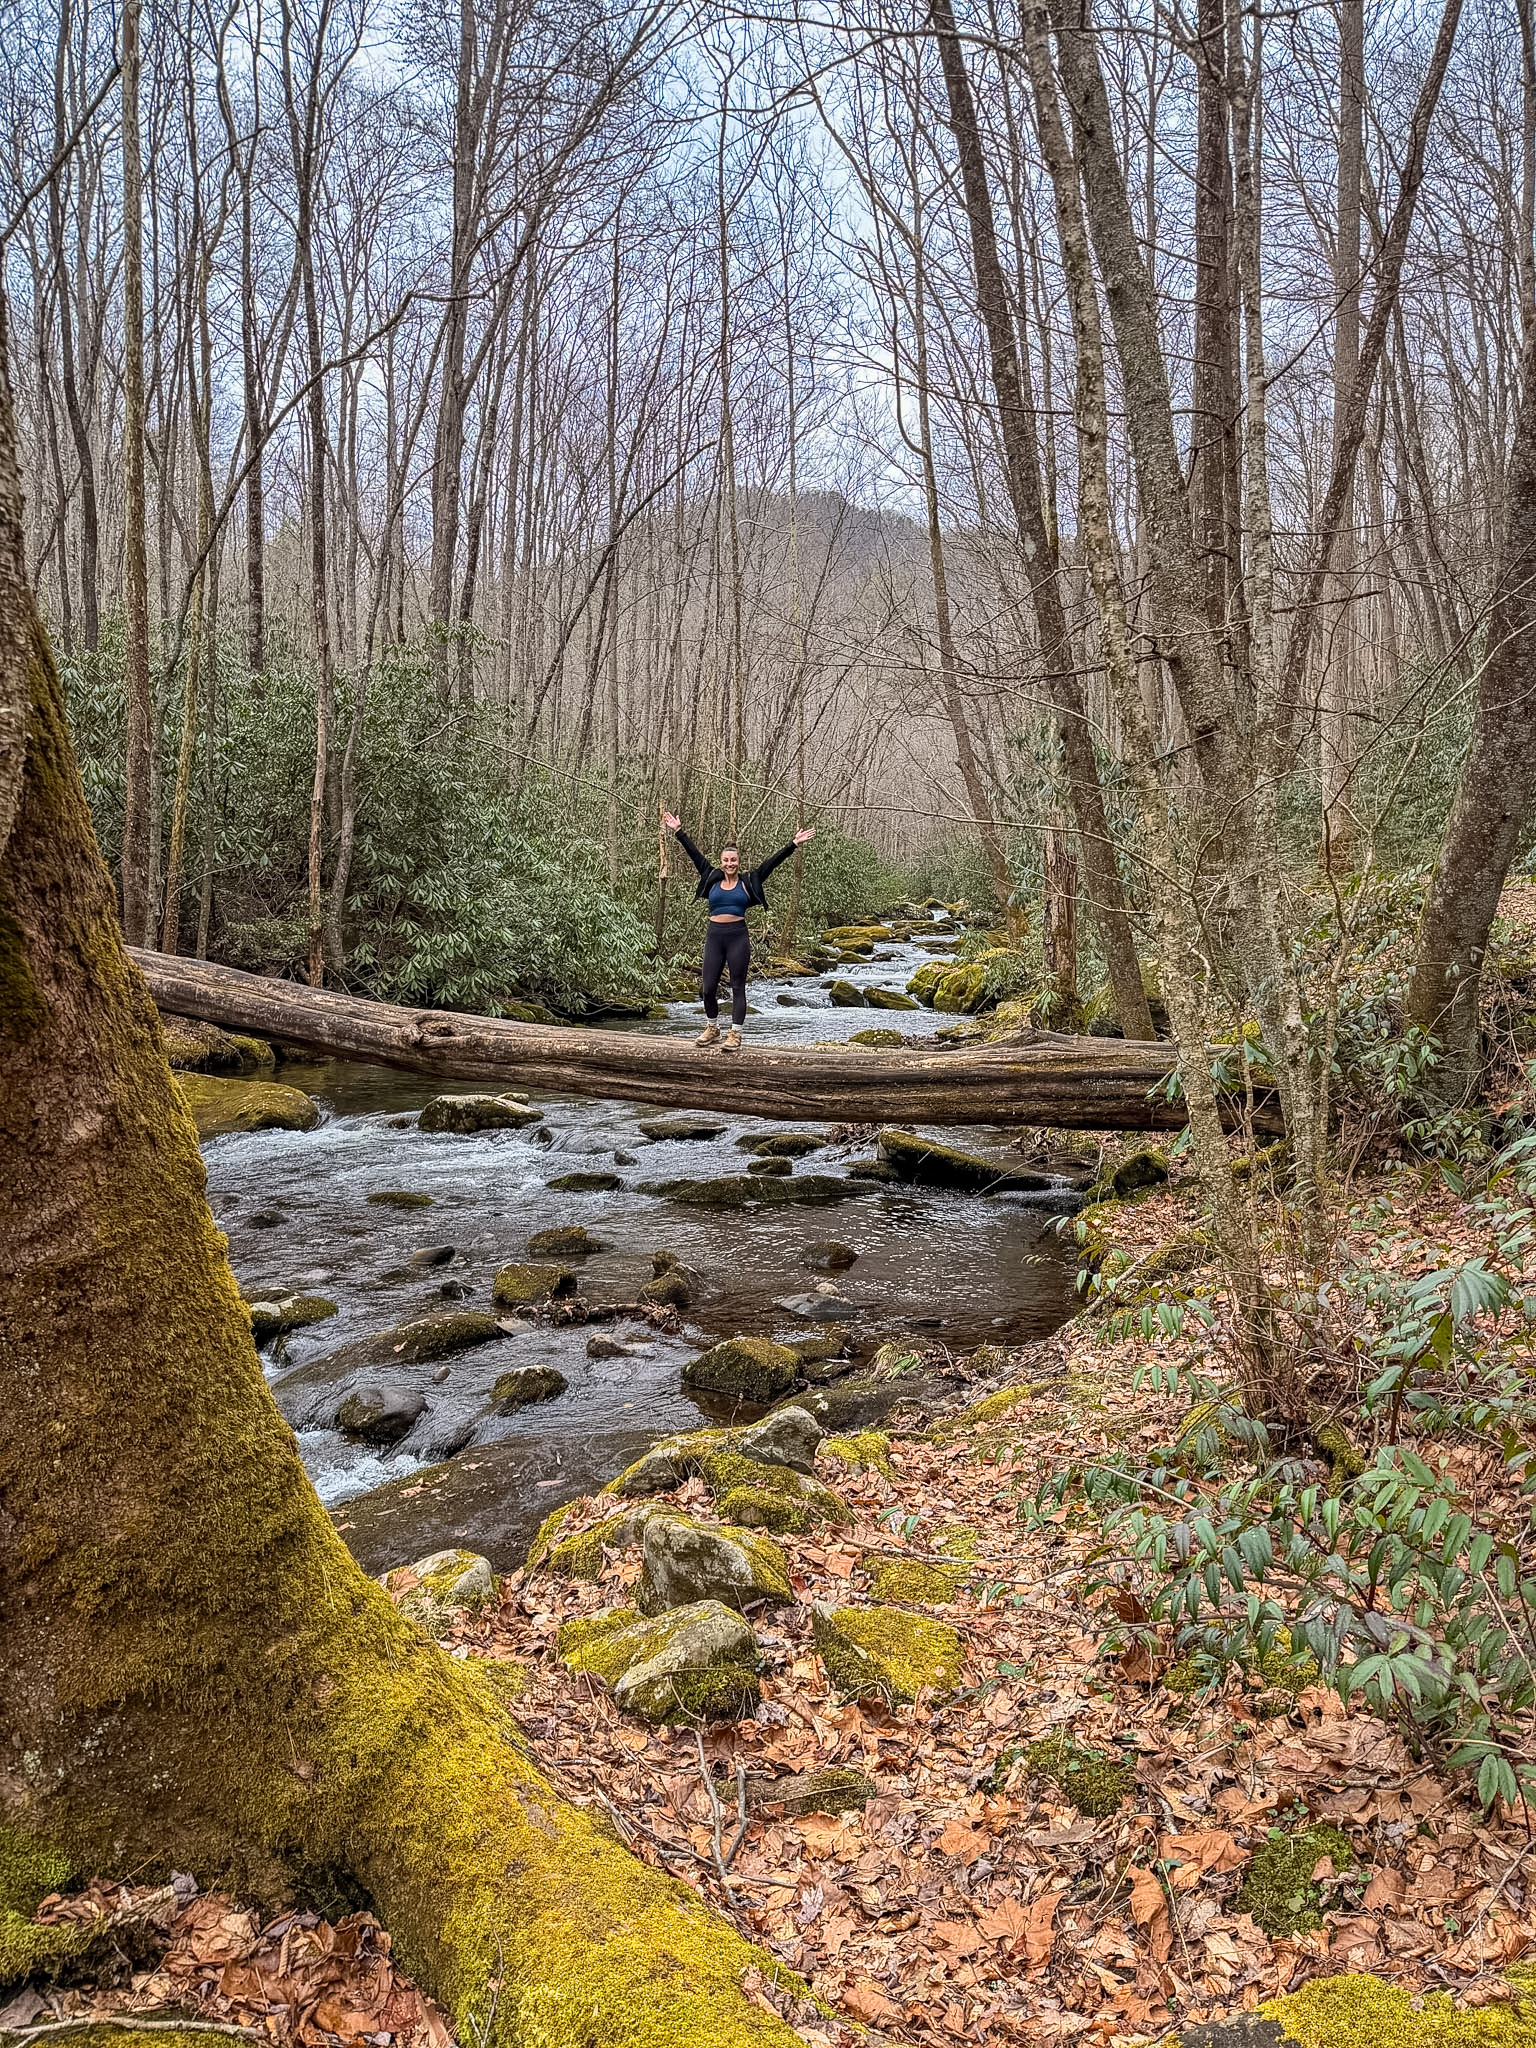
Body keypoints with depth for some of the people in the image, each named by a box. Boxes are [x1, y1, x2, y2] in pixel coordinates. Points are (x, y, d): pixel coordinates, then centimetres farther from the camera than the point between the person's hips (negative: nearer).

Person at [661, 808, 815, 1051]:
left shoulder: (748, 882, 5)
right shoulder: (712, 879, 9)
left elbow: (771, 862, 1)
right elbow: (695, 855, 9)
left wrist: (794, 844, -4)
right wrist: (678, 831, 9)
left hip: (738, 937, -2)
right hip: (714, 936, 2)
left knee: (738, 987, 1)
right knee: (708, 988, 4)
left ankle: (735, 1035, 6)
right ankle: (713, 1029, 24)